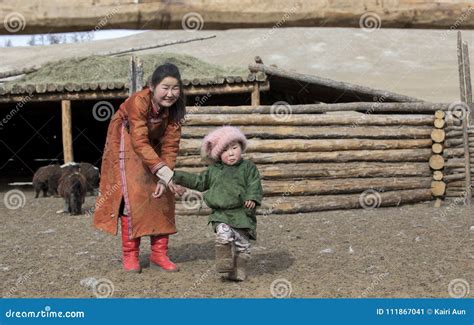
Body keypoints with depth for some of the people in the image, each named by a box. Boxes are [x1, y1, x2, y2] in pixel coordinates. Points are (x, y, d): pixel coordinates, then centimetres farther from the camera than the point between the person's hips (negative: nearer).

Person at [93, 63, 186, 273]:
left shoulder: (174, 108, -18)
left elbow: (170, 145, -17)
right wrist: (163, 170, -48)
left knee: (162, 195, -2)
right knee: (132, 196, -12)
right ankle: (130, 255, -3)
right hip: (126, 144, -5)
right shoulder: (139, 102, -33)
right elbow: (139, 142, -39)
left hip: (152, 147, 5)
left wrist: (165, 178, -27)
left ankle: (159, 254, 5)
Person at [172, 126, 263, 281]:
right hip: (221, 213, 2)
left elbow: (254, 185, -5)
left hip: (242, 212, -1)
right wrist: (178, 177, 17)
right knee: (224, 233, -22)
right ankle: (225, 263, -13)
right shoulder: (213, 170, 11)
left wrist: (252, 198, -24)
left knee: (242, 242, 2)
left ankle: (239, 271, 15)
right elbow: (198, 182, 20)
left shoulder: (248, 167, 3)